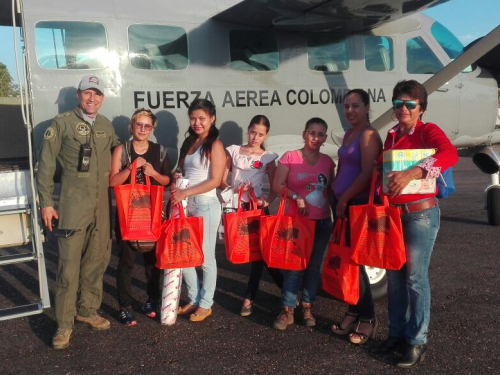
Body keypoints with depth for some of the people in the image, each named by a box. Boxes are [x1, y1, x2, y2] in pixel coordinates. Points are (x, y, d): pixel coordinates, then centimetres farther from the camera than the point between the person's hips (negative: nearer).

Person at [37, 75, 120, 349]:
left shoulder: (106, 126, 12)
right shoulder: (62, 123, -2)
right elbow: (46, 164, -2)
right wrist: (46, 202, -6)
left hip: (101, 205, 5)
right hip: (73, 205, -5)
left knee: (96, 260, 11)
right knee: (69, 263, -5)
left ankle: (87, 310, 27)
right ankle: (65, 323, 6)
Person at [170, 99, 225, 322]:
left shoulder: (215, 145, -7)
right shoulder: (188, 142, 14)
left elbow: (215, 181, -14)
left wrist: (185, 193, -17)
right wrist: (176, 180, 0)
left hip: (206, 205, -7)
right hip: (186, 204, 7)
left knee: (205, 257, 2)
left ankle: (205, 304, 17)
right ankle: (194, 299, 26)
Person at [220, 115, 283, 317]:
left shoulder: (268, 157, 4)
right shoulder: (233, 150, 7)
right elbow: (221, 180, 6)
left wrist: (267, 201, -18)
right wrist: (228, 187, -15)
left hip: (256, 207, -1)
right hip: (236, 206, 1)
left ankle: (249, 298, 15)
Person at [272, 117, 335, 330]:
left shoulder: (328, 162, 7)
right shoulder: (290, 157, -4)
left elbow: (330, 191, 12)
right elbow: (277, 185, -7)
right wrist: (296, 197, -18)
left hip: (322, 222, 4)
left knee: (314, 266, 10)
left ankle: (307, 308, 23)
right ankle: (287, 310, 7)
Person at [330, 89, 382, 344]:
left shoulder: (368, 135, -12)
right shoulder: (348, 134, 16)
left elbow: (367, 174, -20)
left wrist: (344, 199, -15)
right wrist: (336, 197, 12)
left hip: (357, 205, -9)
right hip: (343, 204, 9)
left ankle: (367, 319, 9)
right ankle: (353, 312, 23)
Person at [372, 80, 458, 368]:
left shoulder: (428, 131, -8)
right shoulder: (391, 136, 12)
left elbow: (450, 154, -27)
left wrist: (411, 174, -37)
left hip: (421, 214, -6)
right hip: (392, 213, 6)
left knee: (416, 278, -2)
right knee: (394, 275, 12)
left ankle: (417, 341, 12)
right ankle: (397, 333, 25)